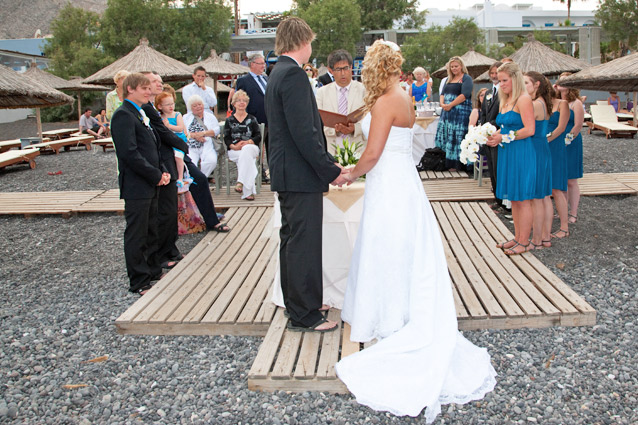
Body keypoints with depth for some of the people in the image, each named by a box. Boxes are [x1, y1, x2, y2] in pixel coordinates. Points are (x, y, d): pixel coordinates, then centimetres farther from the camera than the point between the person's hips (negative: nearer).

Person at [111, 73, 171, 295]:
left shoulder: (143, 114, 18)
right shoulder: (123, 114, -13)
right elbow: (129, 153, -21)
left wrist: (163, 171, 6)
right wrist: (156, 176, -17)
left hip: (151, 185, 9)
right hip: (136, 187, -9)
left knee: (151, 232, 18)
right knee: (137, 236, 1)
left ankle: (153, 272, 31)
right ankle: (140, 283, 10)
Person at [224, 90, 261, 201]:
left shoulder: (252, 119, 18)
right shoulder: (229, 120, 19)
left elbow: (258, 136, 7)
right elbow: (226, 138, 8)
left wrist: (248, 142, -13)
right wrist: (234, 146, -14)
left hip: (251, 148, 0)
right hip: (234, 151, 0)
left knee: (246, 150, -39)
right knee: (247, 158, -35)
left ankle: (240, 182, -45)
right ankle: (248, 191, -44)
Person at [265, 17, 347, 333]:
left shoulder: (278, 73, 15)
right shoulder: (293, 74, -16)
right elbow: (304, 132, -23)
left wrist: (327, 162, 15)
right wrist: (331, 170, -15)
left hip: (286, 174, 11)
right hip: (301, 175, -11)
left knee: (291, 241, 17)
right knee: (305, 244, -2)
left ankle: (295, 306, 30)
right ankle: (305, 315, 8)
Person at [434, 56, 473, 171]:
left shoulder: (466, 78, -3)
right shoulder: (449, 79, 19)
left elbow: (465, 95, -15)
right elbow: (443, 93, 15)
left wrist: (450, 105, -17)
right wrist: (442, 104, -6)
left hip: (460, 113, -7)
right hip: (447, 113, 7)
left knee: (457, 138, -7)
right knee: (444, 137, 6)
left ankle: (456, 164, -1)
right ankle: (447, 163, 14)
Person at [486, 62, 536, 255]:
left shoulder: (523, 99, -12)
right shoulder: (504, 101, 15)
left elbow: (529, 129, -18)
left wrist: (504, 138, -17)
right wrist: (495, 137, 3)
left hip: (522, 153, -9)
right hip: (507, 153, 9)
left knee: (522, 199, -1)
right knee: (513, 198, 13)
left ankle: (524, 241, 8)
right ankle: (517, 237, 23)